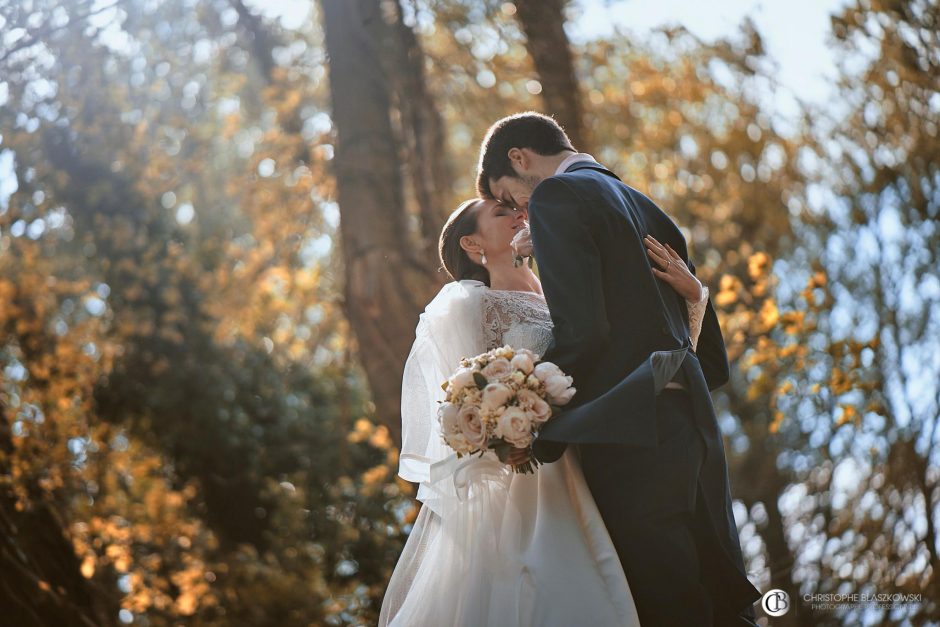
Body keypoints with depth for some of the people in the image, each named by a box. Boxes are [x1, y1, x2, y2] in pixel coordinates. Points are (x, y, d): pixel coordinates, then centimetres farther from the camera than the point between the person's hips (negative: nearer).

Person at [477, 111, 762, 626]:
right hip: (692, 425, 9)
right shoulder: (645, 208, 22)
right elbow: (712, 353, 20)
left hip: (630, 437, -9)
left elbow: (579, 330, -16)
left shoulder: (555, 196, -3)